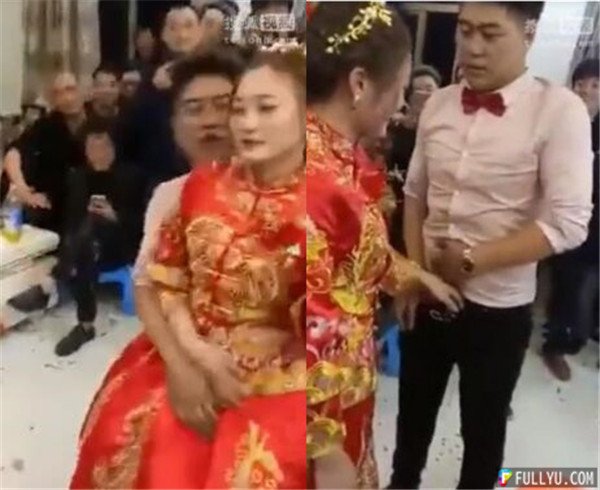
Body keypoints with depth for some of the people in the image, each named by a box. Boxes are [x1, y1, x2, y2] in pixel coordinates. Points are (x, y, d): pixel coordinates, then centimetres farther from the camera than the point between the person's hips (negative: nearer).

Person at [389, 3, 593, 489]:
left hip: (497, 307, -4)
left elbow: (568, 224, -17)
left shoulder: (560, 110, -13)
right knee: (415, 406, 24)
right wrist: (414, 266, -5)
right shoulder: (438, 104, 0)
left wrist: (472, 261, -20)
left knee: (483, 427, 18)